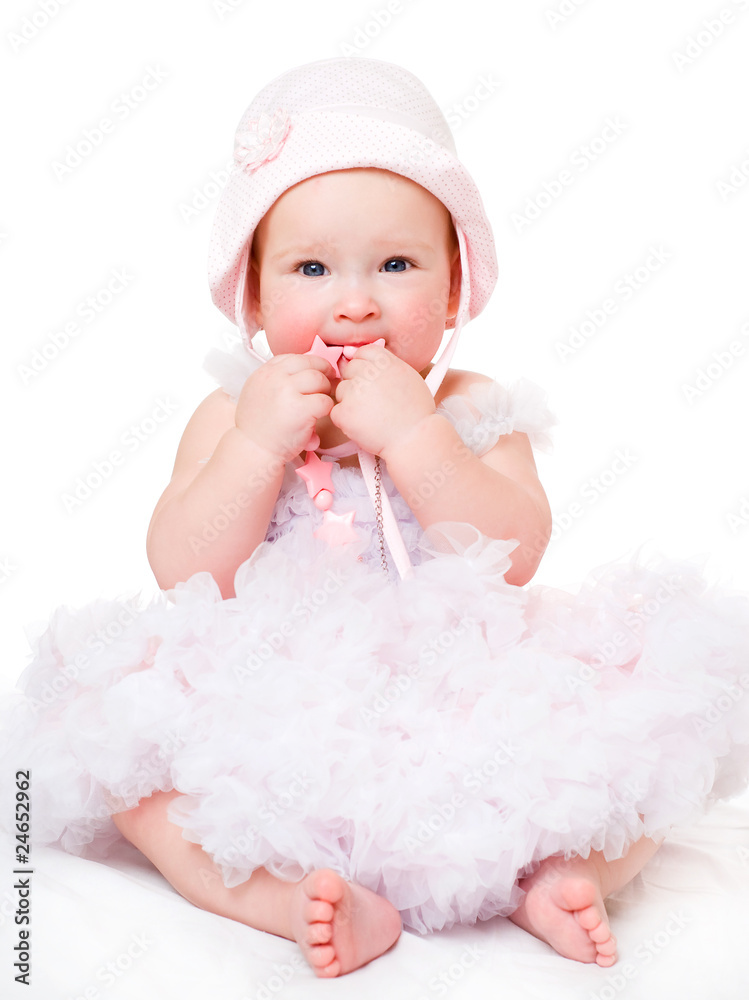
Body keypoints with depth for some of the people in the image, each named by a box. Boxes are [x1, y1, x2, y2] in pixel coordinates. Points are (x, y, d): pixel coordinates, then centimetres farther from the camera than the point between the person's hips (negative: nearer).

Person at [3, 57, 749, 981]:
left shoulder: (474, 414, 0)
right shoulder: (233, 418, 1)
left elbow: (514, 558, -15)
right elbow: (184, 575, -10)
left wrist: (410, 432, -24)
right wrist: (257, 444, -21)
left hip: (464, 714, 0)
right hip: (273, 724, 1)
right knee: (118, 730, -21)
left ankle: (556, 874, -11)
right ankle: (313, 900, -25)